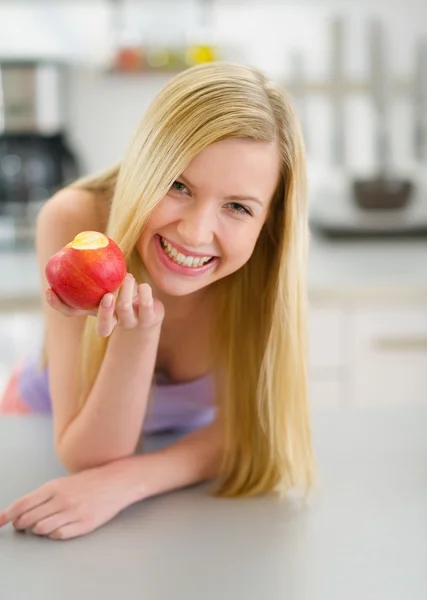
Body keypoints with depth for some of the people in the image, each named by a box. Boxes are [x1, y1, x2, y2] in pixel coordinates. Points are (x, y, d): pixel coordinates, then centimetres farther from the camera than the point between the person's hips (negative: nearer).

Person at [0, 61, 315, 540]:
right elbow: (88, 456, -31)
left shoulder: (270, 254, -29)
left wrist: (125, 480, -37)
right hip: (52, 431, -2)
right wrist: (137, 335, -49)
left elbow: (248, 428, -20)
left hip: (189, 439, 2)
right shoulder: (75, 221, -33)